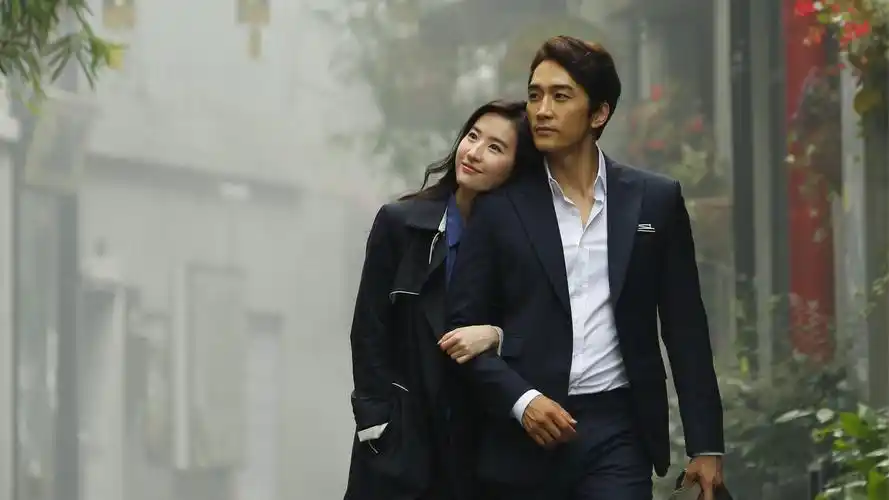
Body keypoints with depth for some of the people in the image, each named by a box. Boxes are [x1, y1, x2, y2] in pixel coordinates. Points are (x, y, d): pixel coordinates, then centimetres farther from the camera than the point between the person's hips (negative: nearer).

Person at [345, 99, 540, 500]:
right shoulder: (400, 223, 1)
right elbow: (368, 334, 1)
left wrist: (496, 335, -17)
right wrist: (380, 428, -6)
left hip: (482, 446, 1)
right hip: (401, 441, -1)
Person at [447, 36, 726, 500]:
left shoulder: (655, 200, 6)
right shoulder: (501, 206, 4)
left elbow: (685, 329, 8)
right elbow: (464, 324, 3)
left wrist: (706, 444, 4)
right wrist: (520, 400, -12)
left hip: (618, 432, 0)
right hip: (524, 436, 0)